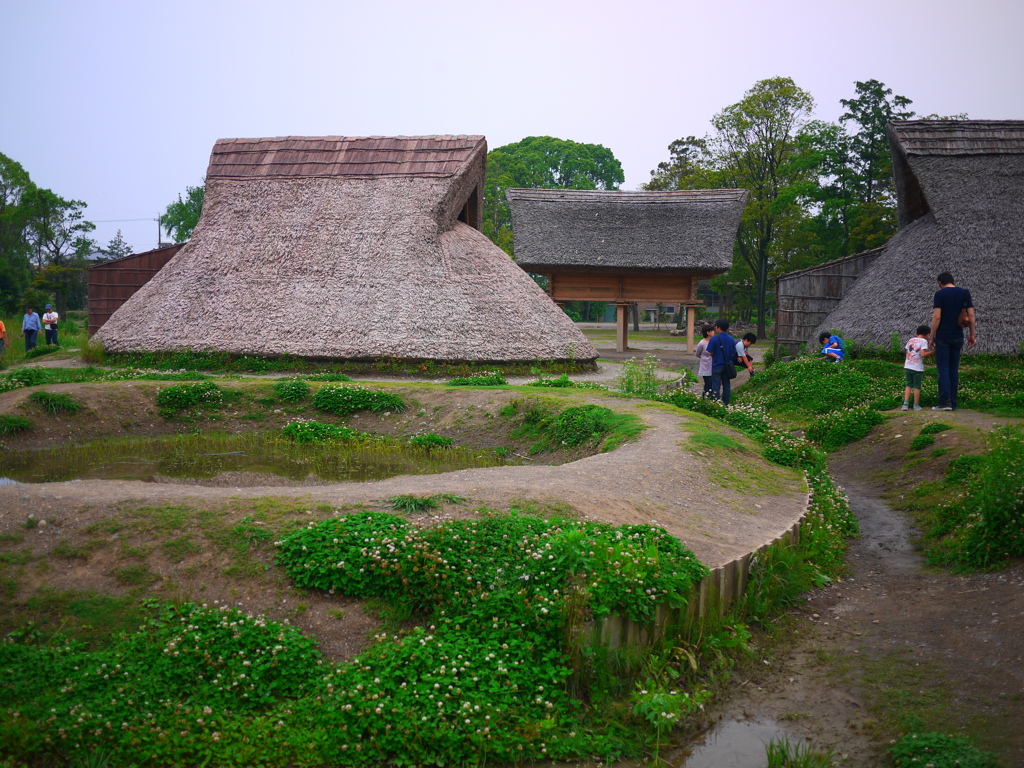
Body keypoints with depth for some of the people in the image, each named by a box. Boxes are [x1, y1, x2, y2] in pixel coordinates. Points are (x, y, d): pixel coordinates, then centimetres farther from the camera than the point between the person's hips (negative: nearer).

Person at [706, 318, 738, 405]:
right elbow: (733, 354, 6)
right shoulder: (731, 339, 1)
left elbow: (710, 353, -13)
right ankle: (726, 404, 17)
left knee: (716, 387, 1)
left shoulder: (714, 339, -14)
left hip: (717, 366, -4)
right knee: (726, 386, 12)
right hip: (727, 366, 4)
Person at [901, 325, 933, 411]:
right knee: (917, 386, 6)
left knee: (909, 385, 12)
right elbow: (922, 354, -17)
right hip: (917, 368, -5)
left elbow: (907, 352, 9)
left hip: (908, 366, 5)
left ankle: (905, 404, 2)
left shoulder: (911, 340, 11)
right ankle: (916, 405, 13)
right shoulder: (923, 341, -7)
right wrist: (932, 352, -9)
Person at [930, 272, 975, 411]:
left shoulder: (940, 294, -7)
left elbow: (937, 317, -13)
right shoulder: (965, 293, 6)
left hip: (943, 336, -5)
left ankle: (945, 401, -12)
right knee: (954, 369, 9)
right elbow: (971, 315, 5)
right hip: (958, 337, 5)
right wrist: (972, 334, 12)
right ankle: (953, 403, 9)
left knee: (943, 368, -3)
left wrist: (932, 336, -6)